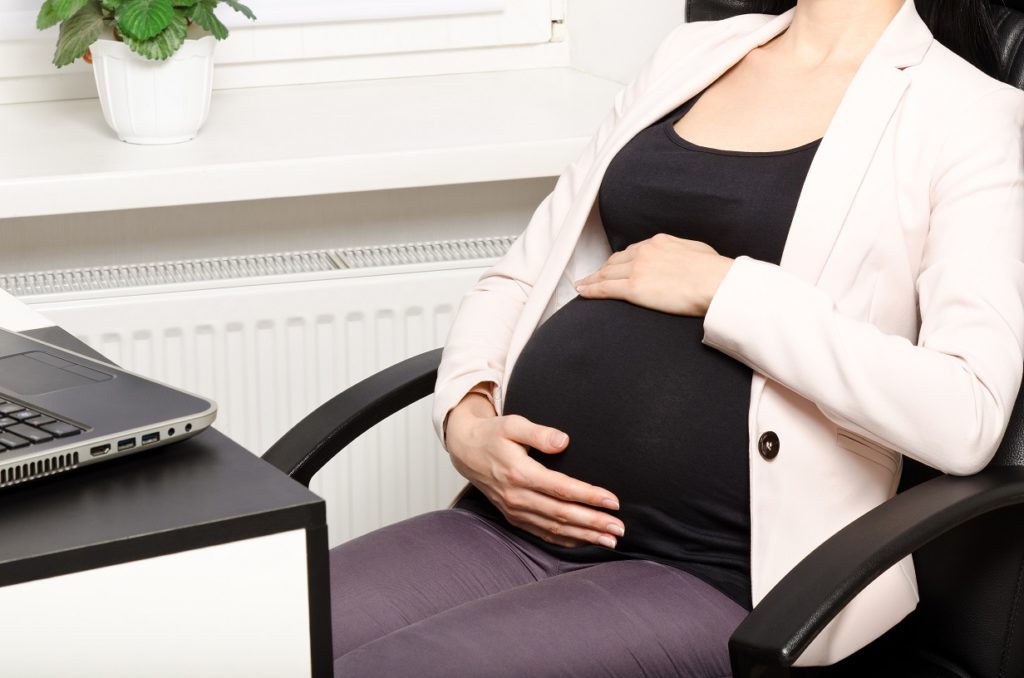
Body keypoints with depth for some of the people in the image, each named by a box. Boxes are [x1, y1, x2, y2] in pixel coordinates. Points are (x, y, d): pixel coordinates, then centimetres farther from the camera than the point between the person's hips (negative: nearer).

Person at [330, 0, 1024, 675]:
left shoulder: (968, 114, 1)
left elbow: (967, 416, -15)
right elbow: (516, 280, 21)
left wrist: (723, 287, -12)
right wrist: (467, 420, 0)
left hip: (716, 576, -6)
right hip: (524, 525, 6)